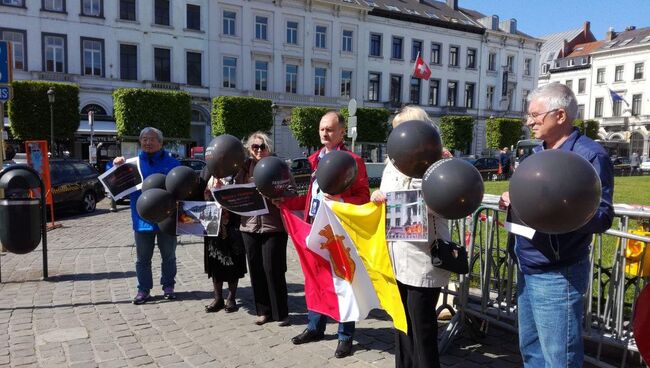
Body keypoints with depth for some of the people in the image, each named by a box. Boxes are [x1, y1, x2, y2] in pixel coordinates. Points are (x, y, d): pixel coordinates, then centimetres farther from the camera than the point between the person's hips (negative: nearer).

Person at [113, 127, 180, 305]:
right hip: (142, 219, 1)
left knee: (168, 256, 12)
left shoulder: (172, 163, 1)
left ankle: (168, 286, 26)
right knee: (142, 258, 10)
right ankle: (143, 289, 21)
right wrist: (116, 166, -11)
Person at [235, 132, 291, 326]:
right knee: (256, 270, 10)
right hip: (250, 226, 4)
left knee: (273, 269, -1)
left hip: (273, 226, -4)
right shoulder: (246, 166, 9)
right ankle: (264, 311, 24)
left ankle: (281, 313, 14)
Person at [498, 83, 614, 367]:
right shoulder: (537, 153, 12)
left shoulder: (590, 154, -13)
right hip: (526, 269, 8)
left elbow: (602, 216, -18)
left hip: (556, 276, -8)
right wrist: (511, 202, 0)